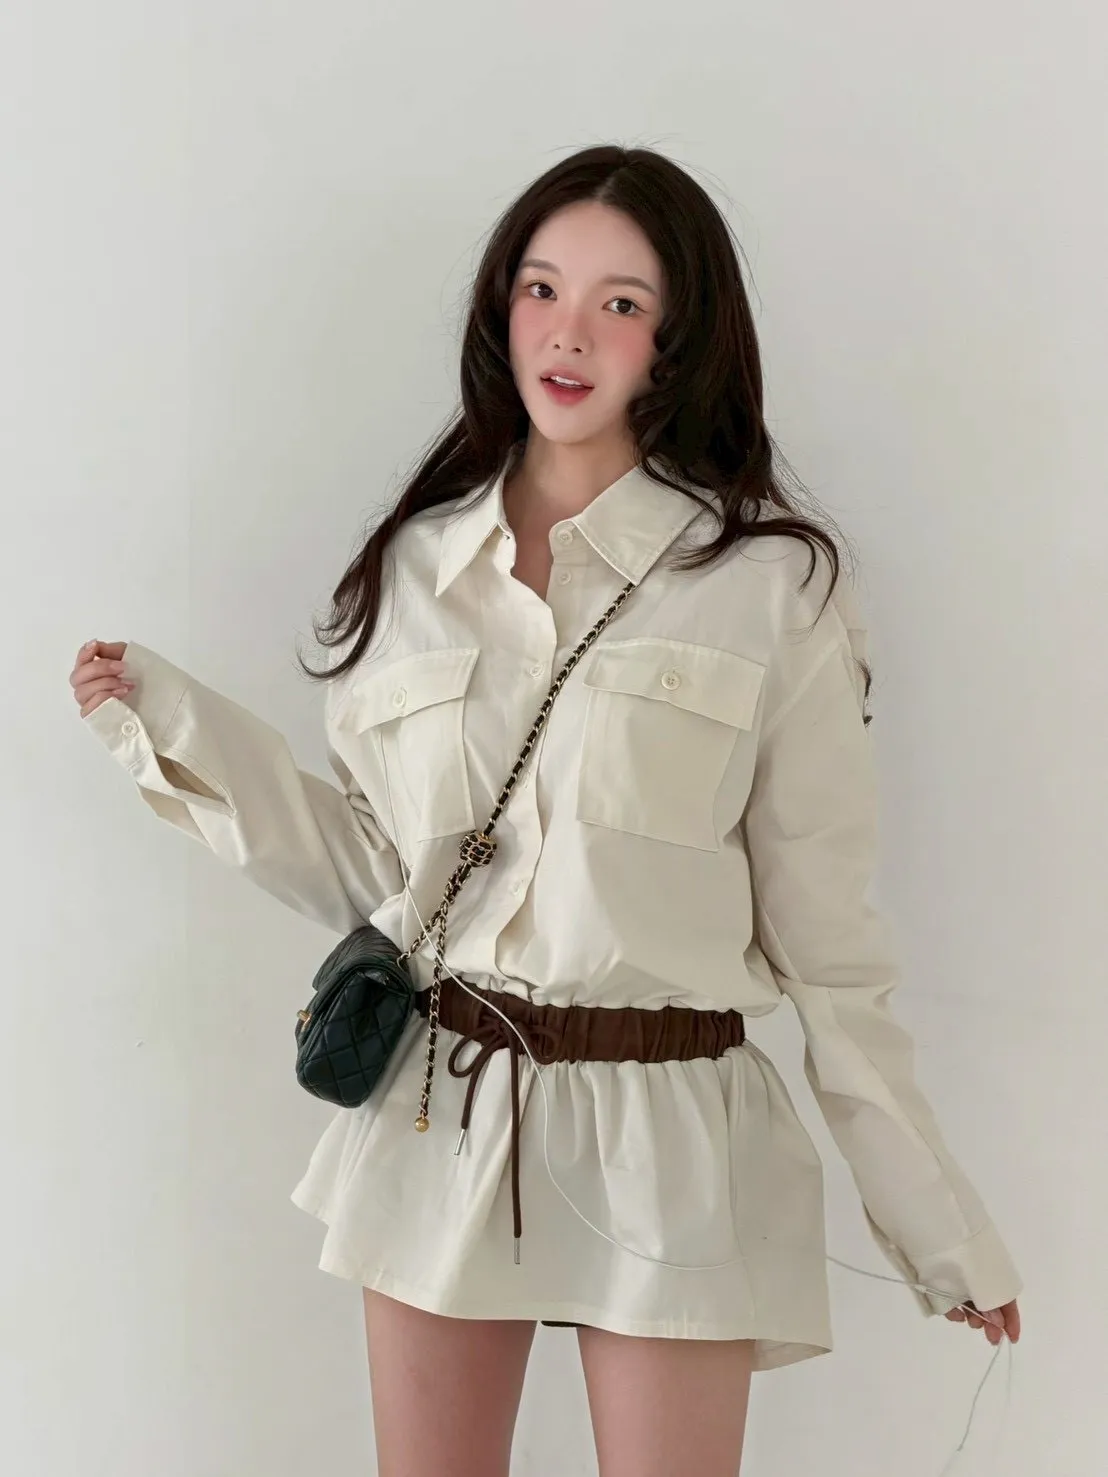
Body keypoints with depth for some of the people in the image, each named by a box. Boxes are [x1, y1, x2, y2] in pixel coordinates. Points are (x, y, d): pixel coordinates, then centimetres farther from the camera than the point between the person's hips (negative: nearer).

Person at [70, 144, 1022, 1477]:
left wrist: (933, 1219, -1)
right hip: (440, 1117, 3)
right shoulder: (416, 565, 6)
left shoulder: (773, 582, -6)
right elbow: (374, 877, 6)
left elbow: (824, 930, -2)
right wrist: (178, 726, 0)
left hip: (667, 1137, -3)